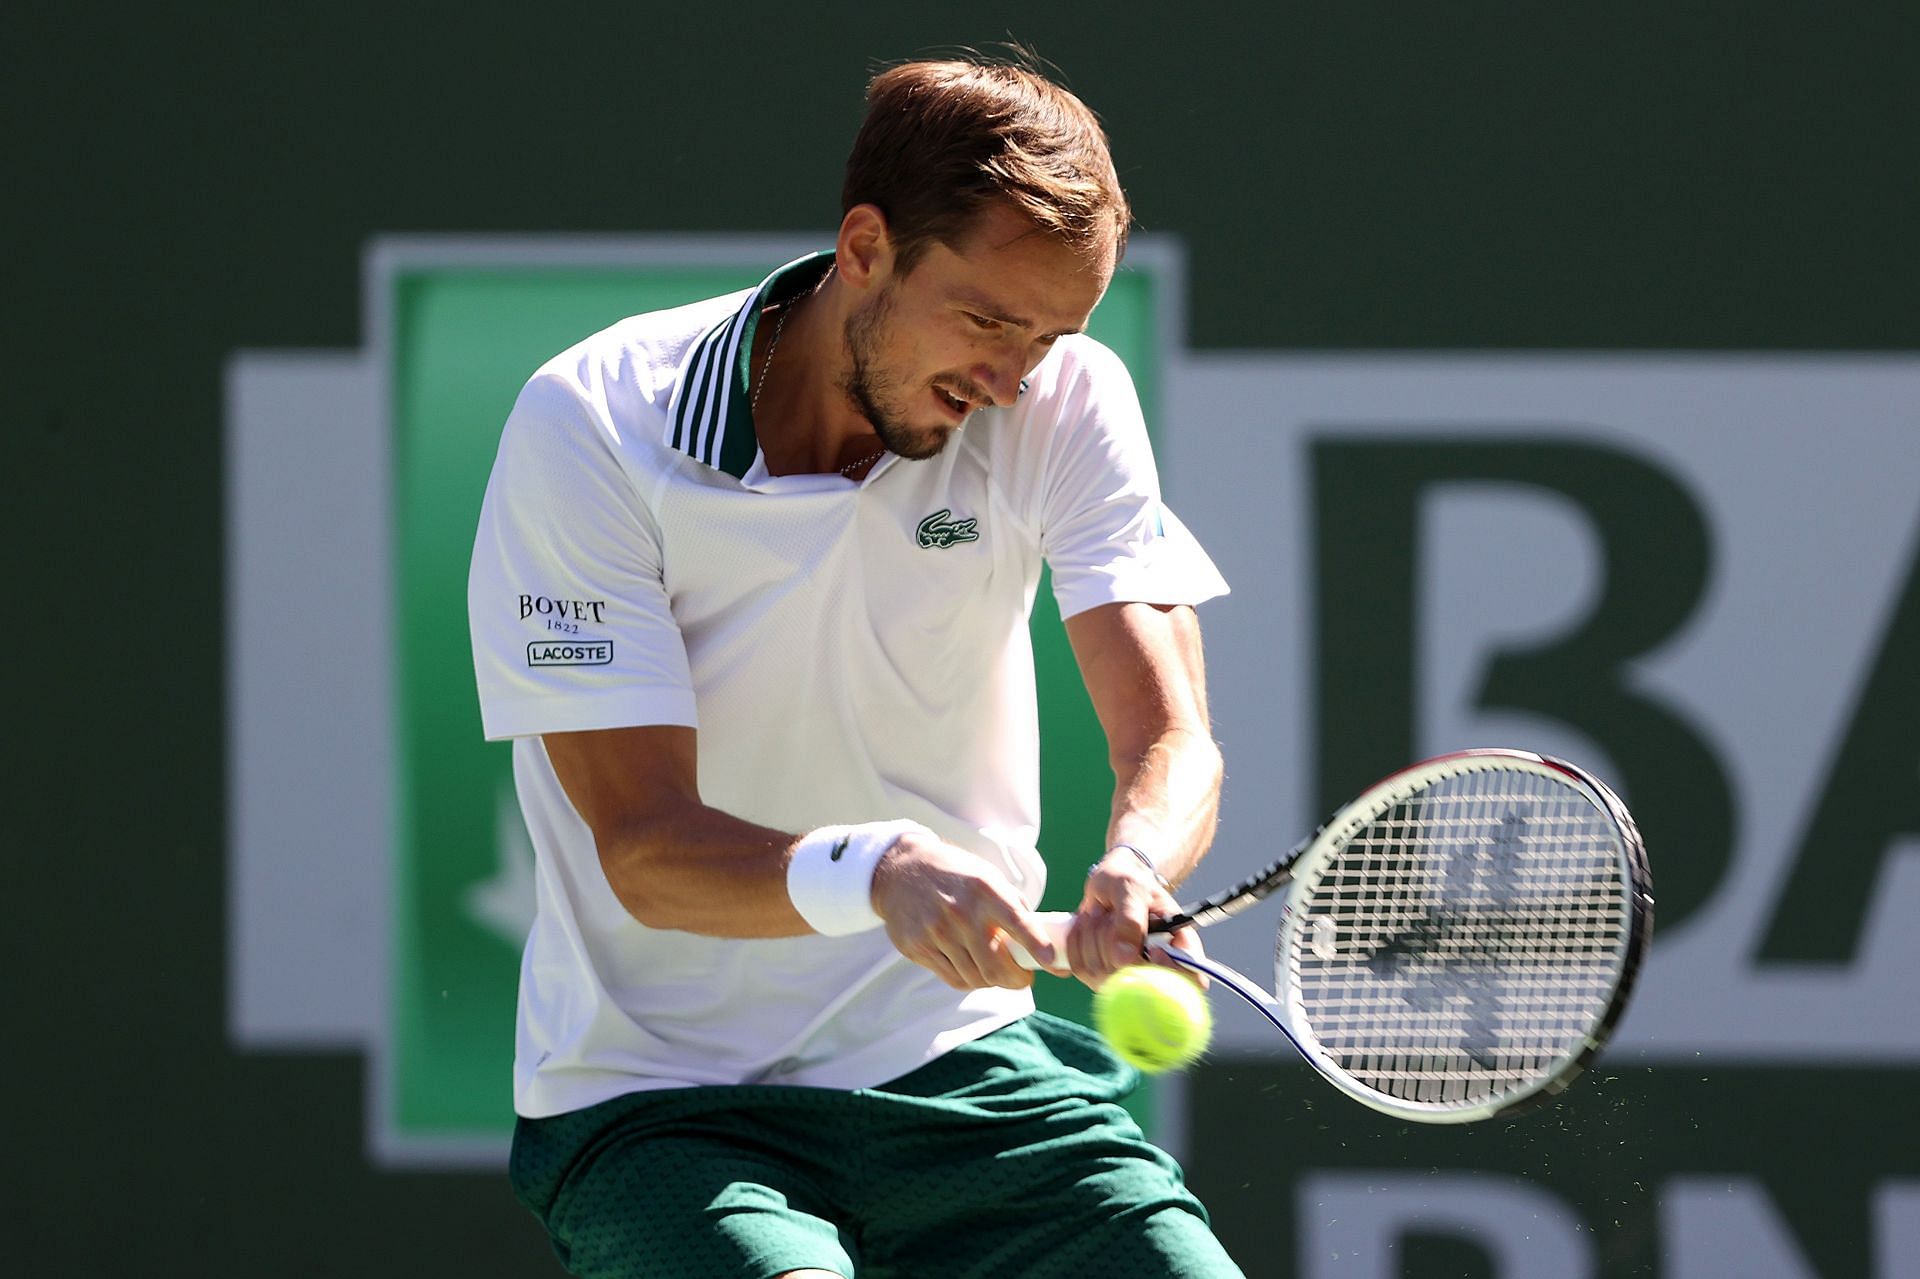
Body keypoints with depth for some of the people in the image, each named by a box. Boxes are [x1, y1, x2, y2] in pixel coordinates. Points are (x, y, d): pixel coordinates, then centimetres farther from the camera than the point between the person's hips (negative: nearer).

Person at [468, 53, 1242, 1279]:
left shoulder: (1066, 398, -3)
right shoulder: (590, 430, -14)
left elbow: (1170, 740, -11)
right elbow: (644, 845, -17)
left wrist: (1134, 877, -35)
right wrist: (875, 870, -38)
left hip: (962, 1062, 4)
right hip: (656, 1103, -4)